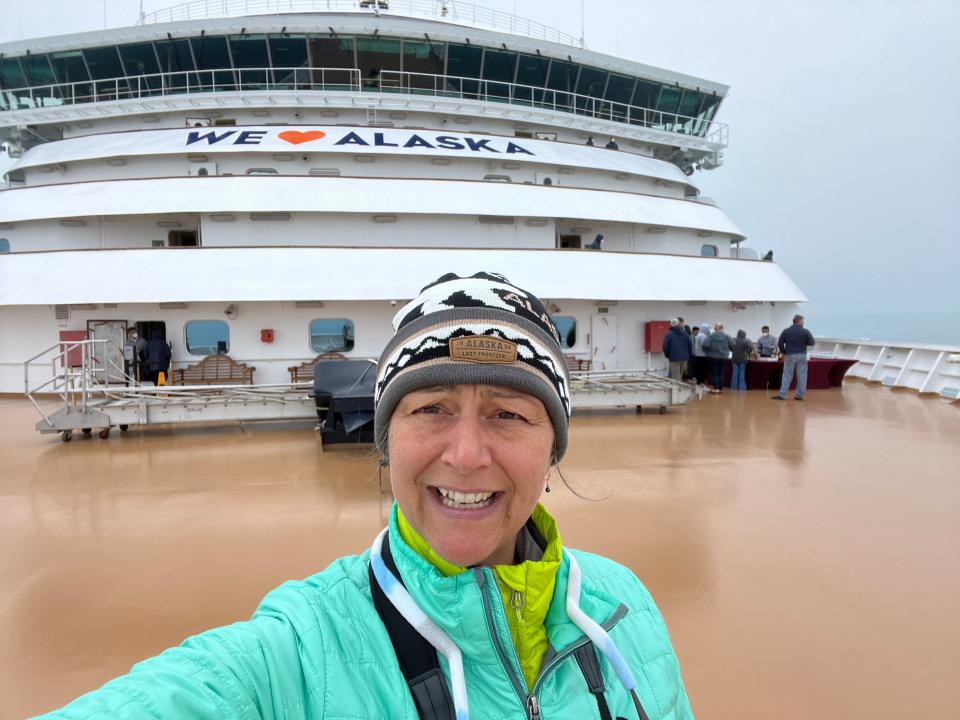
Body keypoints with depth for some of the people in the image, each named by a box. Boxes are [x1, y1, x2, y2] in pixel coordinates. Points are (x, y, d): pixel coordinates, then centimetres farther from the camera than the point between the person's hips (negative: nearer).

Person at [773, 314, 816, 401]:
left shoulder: (786, 331, 0)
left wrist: (784, 352, 13)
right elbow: (812, 343, 0)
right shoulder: (805, 331, -4)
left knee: (787, 375, 3)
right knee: (801, 376, 6)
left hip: (790, 355, 1)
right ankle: (799, 395, 8)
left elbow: (780, 344, -1)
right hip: (802, 355, -1)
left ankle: (782, 394, -1)